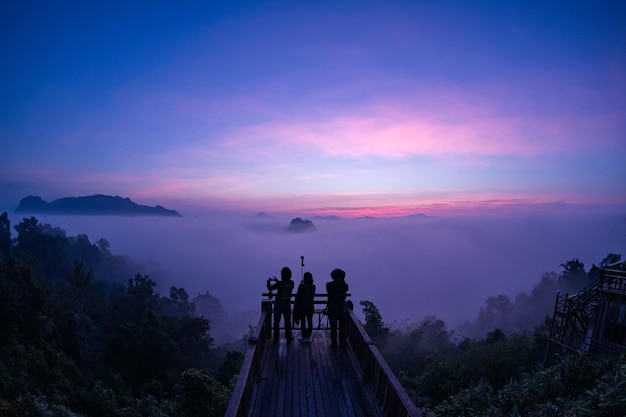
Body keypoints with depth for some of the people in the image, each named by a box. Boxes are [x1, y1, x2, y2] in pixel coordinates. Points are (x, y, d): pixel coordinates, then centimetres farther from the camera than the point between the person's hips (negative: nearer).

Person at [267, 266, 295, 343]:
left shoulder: (279, 284, -21)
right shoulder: (291, 283, -7)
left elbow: (270, 288, -10)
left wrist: (269, 282, 8)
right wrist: (277, 281, 16)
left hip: (278, 303, -3)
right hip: (287, 304, 3)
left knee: (276, 321, 12)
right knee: (287, 321, 14)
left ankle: (276, 337, 19)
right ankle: (288, 337, 18)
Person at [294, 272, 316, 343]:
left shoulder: (301, 286, -16)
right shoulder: (313, 287, -4)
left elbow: (298, 296, -8)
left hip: (302, 307, -4)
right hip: (310, 306, 4)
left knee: (303, 322, 6)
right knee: (310, 322, 10)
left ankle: (304, 338, 11)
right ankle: (308, 337, 16)